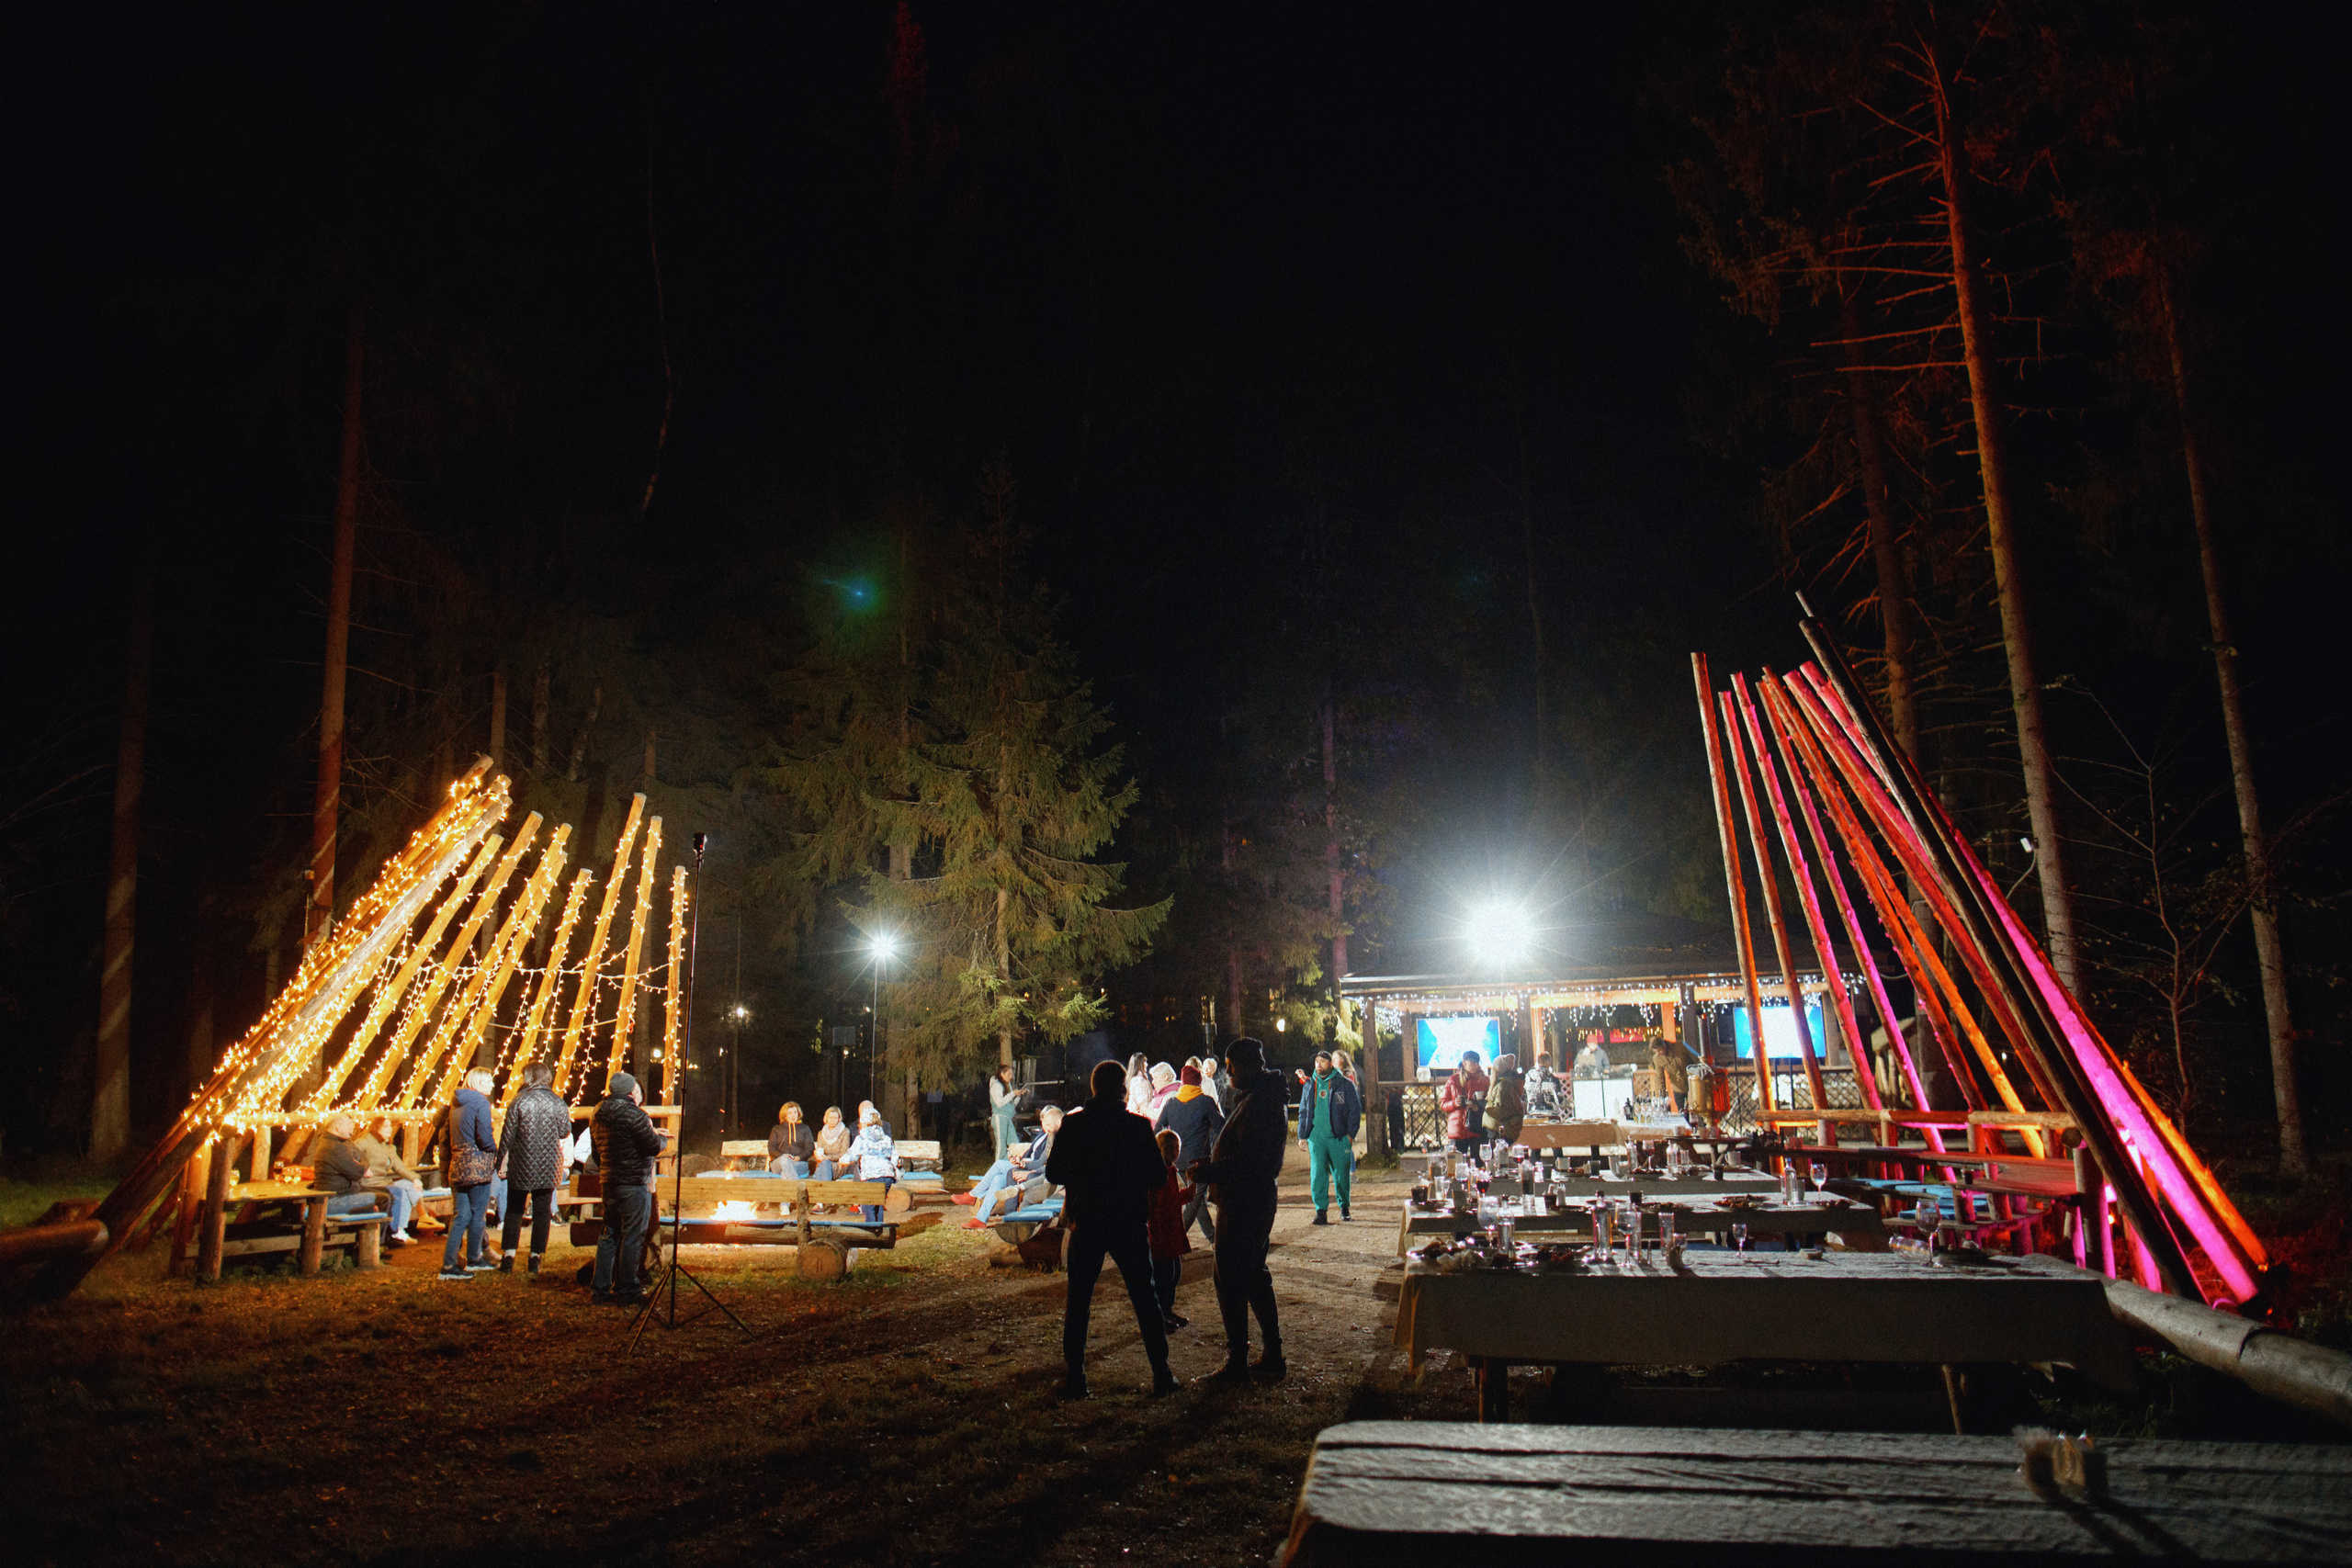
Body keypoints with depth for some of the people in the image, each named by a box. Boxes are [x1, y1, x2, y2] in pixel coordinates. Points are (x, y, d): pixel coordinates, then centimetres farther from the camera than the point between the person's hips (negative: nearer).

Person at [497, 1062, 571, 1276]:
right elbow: (564, 1133, 4)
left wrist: (502, 1164, 2)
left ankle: (508, 1258, 6)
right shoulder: (558, 1103, -2)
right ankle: (535, 1259, 8)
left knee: (513, 1211, 12)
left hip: (521, 1166, -1)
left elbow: (507, 1135, -6)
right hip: (548, 1168, 1)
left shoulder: (519, 1102, -7)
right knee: (542, 1212, 9)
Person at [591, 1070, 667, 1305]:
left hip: (608, 1182, 8)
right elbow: (654, 1147, -18)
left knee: (609, 1235, 16)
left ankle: (599, 1289, 19)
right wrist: (663, 1138, 3)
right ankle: (625, 1292, 4)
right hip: (634, 1183, -8)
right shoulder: (634, 1114, -18)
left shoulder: (600, 1113, 9)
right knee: (632, 1238, 0)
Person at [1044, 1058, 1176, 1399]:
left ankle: (1074, 1377, 11)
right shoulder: (1138, 1126, -9)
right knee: (1145, 1299, 10)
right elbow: (1158, 1177, -5)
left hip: (1087, 1224, 1)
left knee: (1078, 1303, 11)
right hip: (1130, 1225, 0)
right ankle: (1161, 1375, 11)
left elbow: (1053, 1173, -1)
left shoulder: (1073, 1124, -6)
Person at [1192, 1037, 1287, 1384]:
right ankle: (1273, 1355, 24)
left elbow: (1246, 1160, -26)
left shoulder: (1257, 1103, -20)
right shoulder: (1271, 1098, 14)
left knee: (1230, 1280, -3)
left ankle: (1237, 1362, 3)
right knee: (1255, 1276, 18)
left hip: (1242, 1204, -11)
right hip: (1259, 1200, 11)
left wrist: (1205, 1173, -17)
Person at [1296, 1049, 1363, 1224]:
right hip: (1316, 1138, 2)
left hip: (1339, 1137, -2)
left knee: (1342, 1174, 6)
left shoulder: (1345, 1085, 2)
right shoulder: (1309, 1086, 13)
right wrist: (1302, 1135, 12)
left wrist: (1351, 1134, -5)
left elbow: (1355, 1110, 3)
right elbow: (1303, 1112, 19)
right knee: (1317, 1174, -10)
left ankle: (1344, 1208, 26)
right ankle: (1321, 1212, -8)